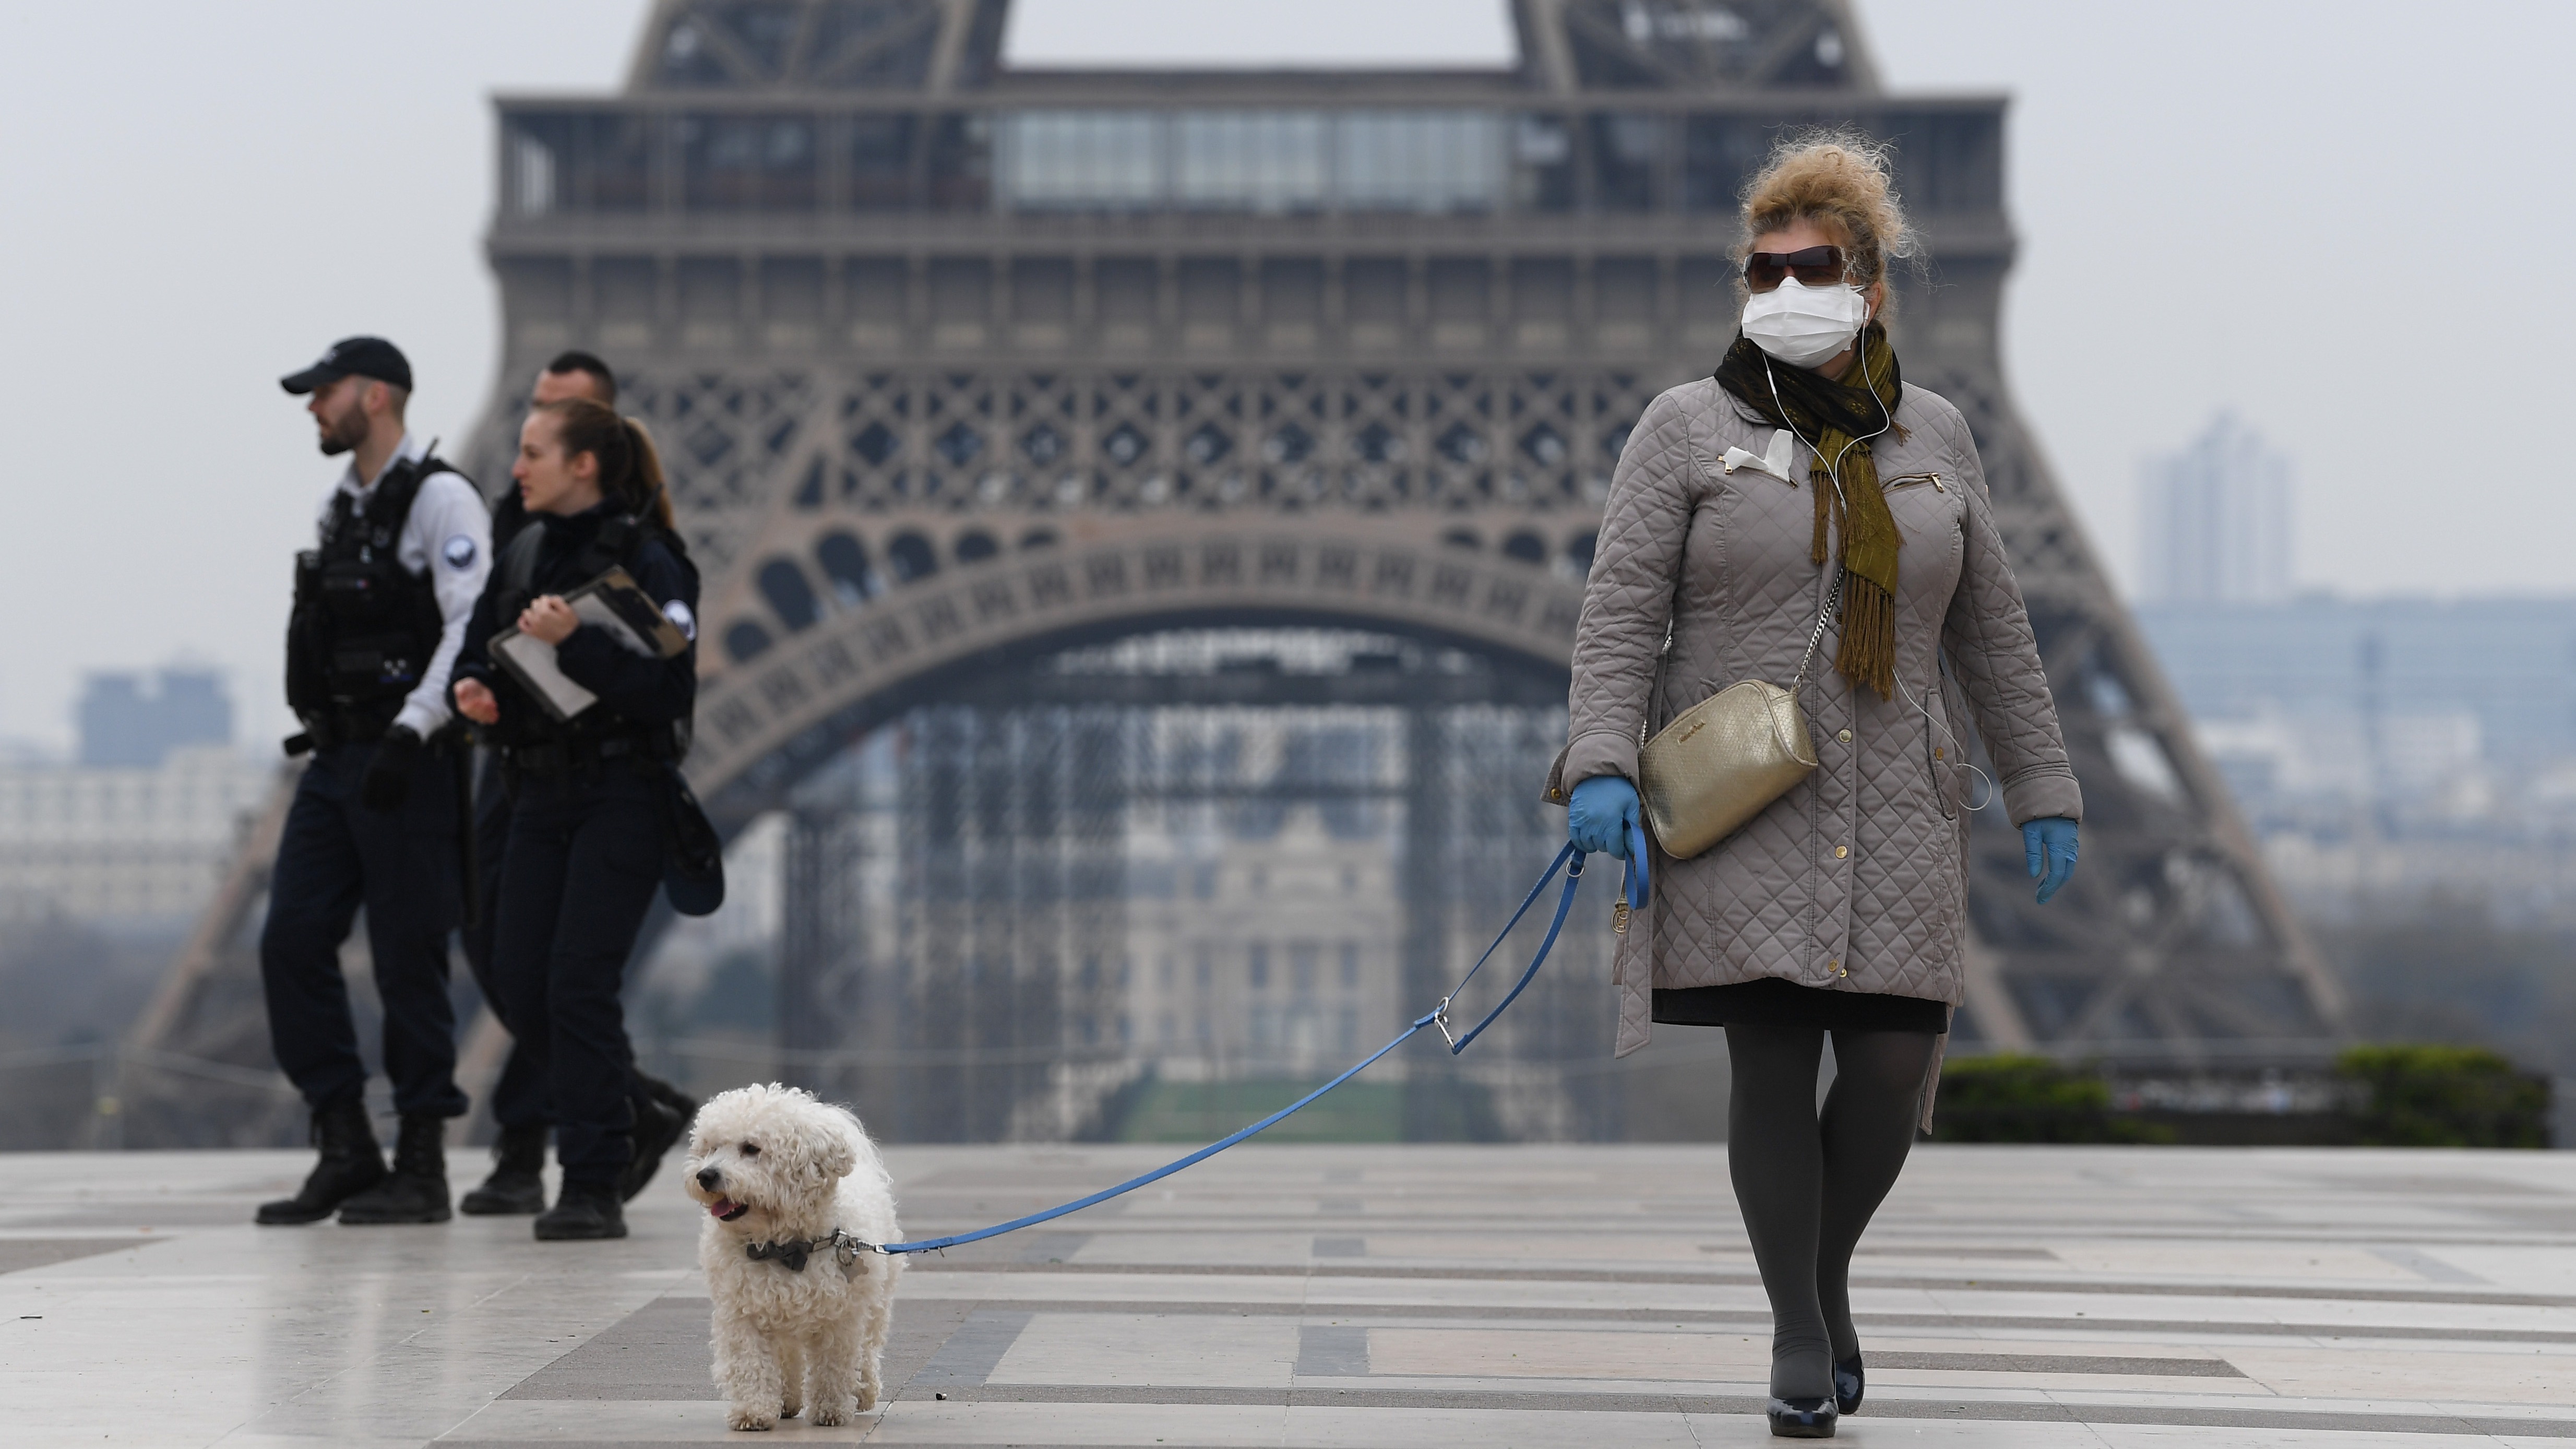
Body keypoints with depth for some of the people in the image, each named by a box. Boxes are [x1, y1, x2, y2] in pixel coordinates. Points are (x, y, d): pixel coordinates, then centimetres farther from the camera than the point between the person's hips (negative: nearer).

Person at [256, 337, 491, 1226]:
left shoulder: (439, 499, -8)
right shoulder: (342, 507, 18)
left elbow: (472, 627, -18)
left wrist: (410, 732, -25)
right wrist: (320, 732, 19)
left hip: (405, 762, -8)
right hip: (334, 759, 8)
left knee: (408, 959, -4)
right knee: (292, 944, 1)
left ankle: (420, 1166, 4)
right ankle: (345, 1151, 8)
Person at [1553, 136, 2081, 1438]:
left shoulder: (1929, 436, 11)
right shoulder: (1688, 428, 2)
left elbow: (1991, 631, 15)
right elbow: (1621, 611, -5)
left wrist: (2042, 791, 13)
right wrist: (1602, 766, -18)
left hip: (1894, 808, 3)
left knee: (1894, 1071, -5)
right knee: (1773, 1063, -7)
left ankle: (1828, 1261, 23)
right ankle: (1799, 1332, 7)